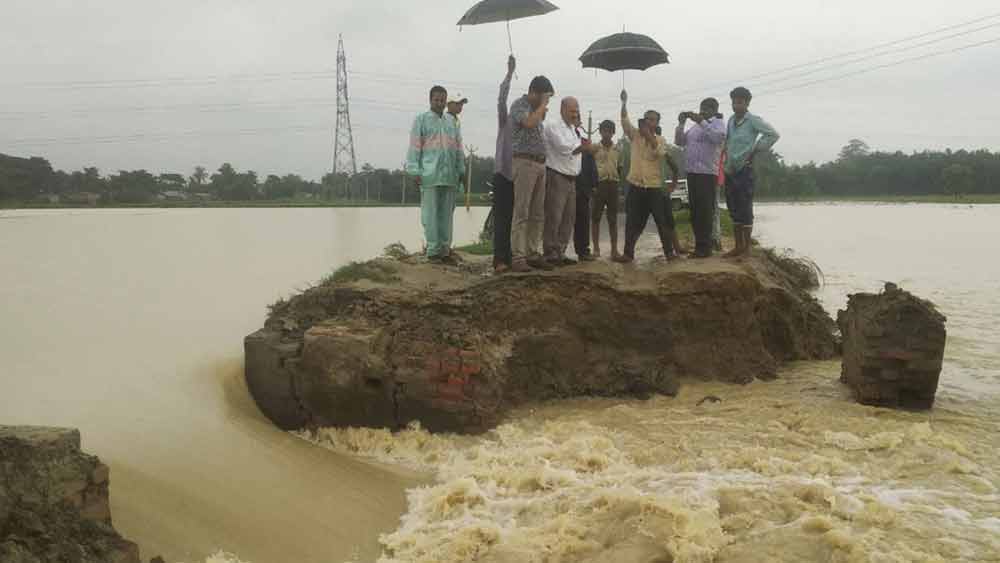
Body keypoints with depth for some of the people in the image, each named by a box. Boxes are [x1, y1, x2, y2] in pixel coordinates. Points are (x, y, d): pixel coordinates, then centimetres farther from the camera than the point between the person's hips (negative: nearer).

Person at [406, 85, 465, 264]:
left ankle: (445, 250, 11)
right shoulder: (421, 120, 5)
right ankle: (433, 251, 1)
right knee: (431, 214, -3)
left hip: (450, 176, 4)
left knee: (447, 214, 6)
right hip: (429, 175, -4)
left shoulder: (452, 122, 19)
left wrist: (461, 170, 12)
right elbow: (414, 147, 0)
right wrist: (415, 172, -7)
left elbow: (458, 148, 18)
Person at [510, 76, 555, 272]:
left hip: (540, 163, 9)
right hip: (525, 162, -8)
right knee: (521, 213, -10)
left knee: (538, 214, 7)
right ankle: (518, 258, -10)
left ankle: (532, 254, 11)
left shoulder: (536, 109, 20)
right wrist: (542, 105, -13)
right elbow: (529, 123, -24)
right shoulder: (519, 105, -4)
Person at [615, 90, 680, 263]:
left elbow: (659, 151, -18)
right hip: (635, 186, 1)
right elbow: (624, 120, -5)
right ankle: (628, 253, 9)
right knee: (632, 222, 3)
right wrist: (624, 102, -15)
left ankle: (669, 252, 9)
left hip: (655, 187, -1)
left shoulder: (660, 140, 3)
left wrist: (649, 135, -20)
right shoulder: (635, 135, 6)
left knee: (663, 221, 1)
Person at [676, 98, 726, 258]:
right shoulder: (695, 126, 21)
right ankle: (699, 245, 17)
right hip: (692, 173, 7)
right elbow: (679, 142, 18)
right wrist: (681, 123, 5)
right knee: (694, 211, 9)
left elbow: (719, 137, -21)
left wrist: (701, 121, -21)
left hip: (707, 173, -7)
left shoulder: (718, 123, 0)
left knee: (705, 211, -8)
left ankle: (705, 247, -5)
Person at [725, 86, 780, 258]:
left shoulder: (753, 121, -7)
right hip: (730, 170, 7)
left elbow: (774, 134, -14)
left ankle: (747, 249, -1)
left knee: (745, 210, -5)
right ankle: (738, 247, 17)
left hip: (744, 170, -7)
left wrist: (755, 150, -10)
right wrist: (727, 158, 11)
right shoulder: (731, 120, 13)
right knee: (734, 211, 10)